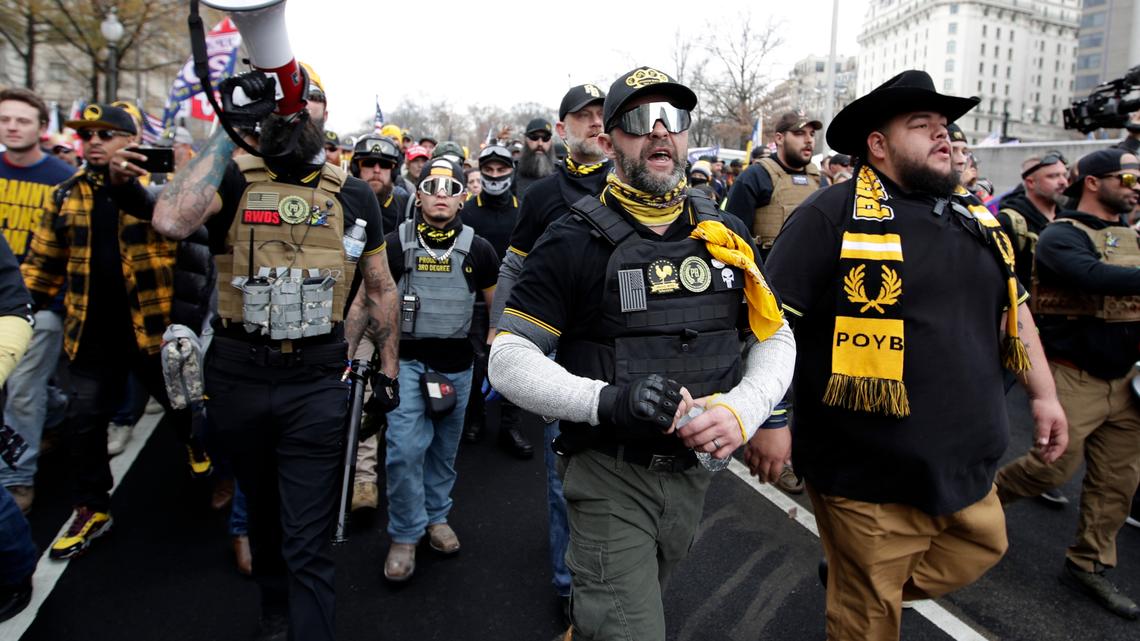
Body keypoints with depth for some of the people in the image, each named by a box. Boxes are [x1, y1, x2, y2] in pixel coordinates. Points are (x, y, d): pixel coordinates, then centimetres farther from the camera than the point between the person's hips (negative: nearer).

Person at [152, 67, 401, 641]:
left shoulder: (353, 196, 3)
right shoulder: (233, 179, -2)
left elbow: (380, 288, 12)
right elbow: (171, 220, -24)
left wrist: (387, 365, 11)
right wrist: (229, 131, -17)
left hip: (317, 382, -1)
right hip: (237, 375, 2)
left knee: (308, 539, 1)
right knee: (263, 509, 23)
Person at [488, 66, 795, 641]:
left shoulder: (725, 234, 1)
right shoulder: (576, 240, -12)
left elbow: (775, 337, 6)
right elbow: (508, 360, -14)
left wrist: (741, 410, -14)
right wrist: (607, 400, -30)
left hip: (691, 469, 6)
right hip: (607, 476, -5)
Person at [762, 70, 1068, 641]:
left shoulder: (975, 219, 10)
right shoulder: (834, 214, -13)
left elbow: (1012, 308, 20)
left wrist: (1043, 393, 17)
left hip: (962, 462, 7)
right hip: (868, 470, -7)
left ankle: (850, 584, 41)